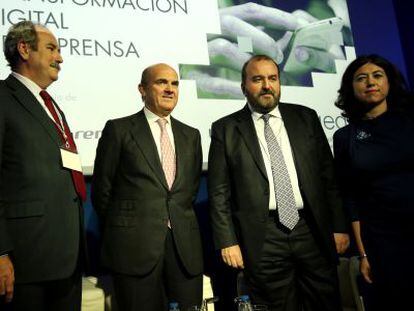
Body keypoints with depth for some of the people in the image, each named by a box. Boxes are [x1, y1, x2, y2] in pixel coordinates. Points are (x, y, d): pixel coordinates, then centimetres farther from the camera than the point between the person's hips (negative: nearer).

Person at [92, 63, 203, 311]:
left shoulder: (191, 135, 12)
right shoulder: (119, 129, 0)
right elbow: (102, 190, 3)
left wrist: (179, 222, 13)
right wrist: (120, 231, 9)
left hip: (185, 245, 4)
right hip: (135, 245, -3)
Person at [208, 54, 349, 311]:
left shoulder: (306, 118, 8)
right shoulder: (226, 129, 1)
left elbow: (328, 175, 8)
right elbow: (219, 191, -1)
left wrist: (339, 226, 6)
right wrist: (228, 241, -5)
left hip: (313, 232, 3)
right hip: (262, 239, -2)